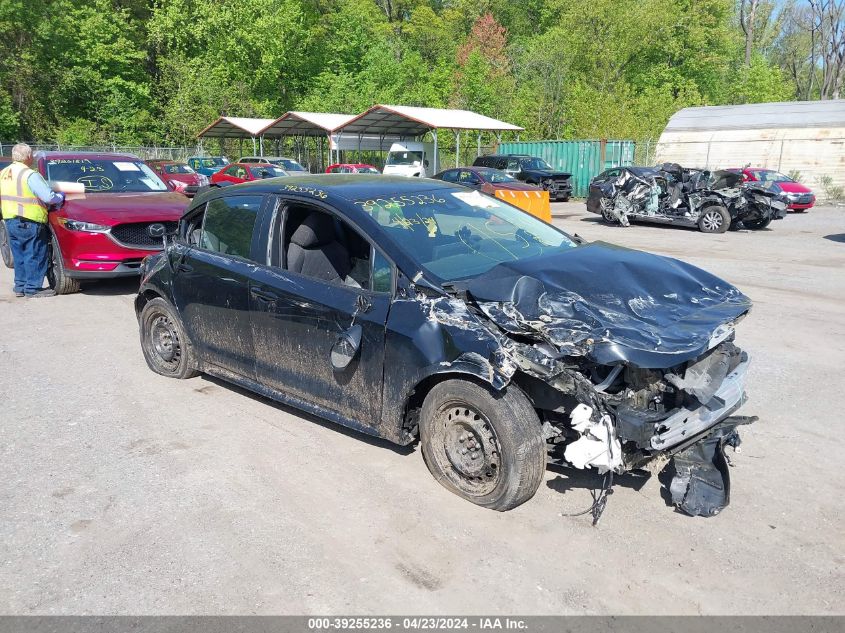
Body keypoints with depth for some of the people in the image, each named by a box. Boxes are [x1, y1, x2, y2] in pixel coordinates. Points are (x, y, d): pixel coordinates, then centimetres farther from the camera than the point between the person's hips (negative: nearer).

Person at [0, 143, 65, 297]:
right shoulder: (30, 175, -15)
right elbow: (49, 197, -20)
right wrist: (61, 197, -2)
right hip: (29, 223, -8)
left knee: (20, 255, 16)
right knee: (35, 256, 1)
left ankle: (20, 286, 22)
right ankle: (33, 288, 4)